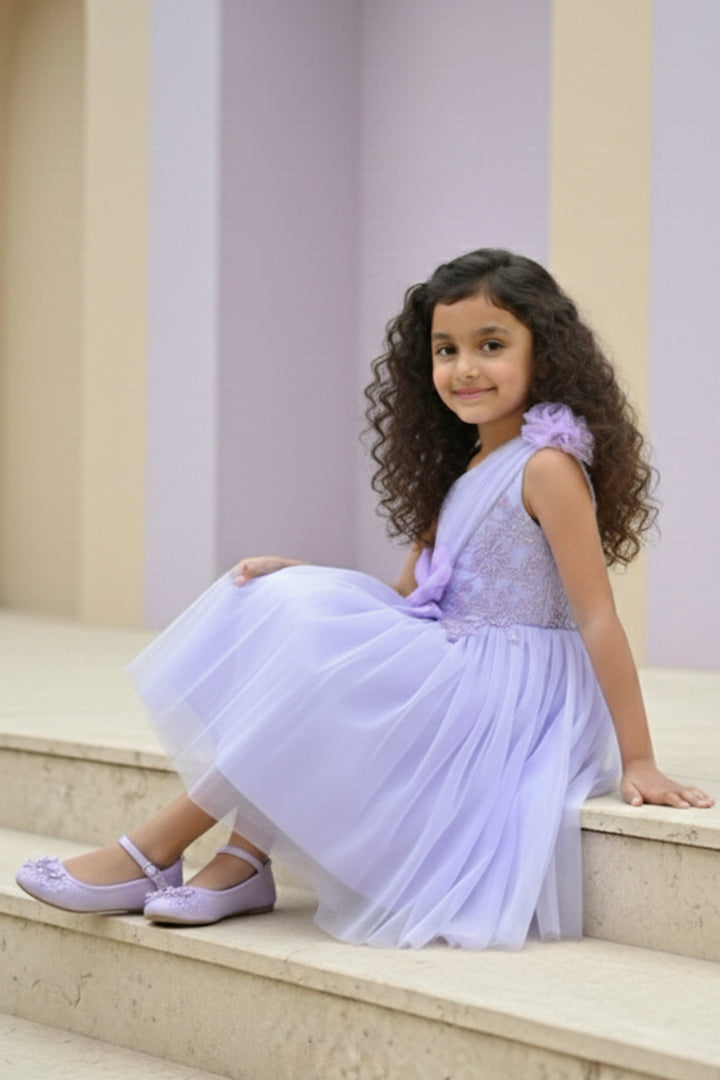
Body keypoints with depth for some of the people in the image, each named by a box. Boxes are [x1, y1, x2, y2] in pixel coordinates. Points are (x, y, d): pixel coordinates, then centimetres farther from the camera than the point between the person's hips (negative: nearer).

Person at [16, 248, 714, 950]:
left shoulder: (546, 466, -12)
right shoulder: (461, 471, 16)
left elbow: (597, 617, -16)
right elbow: (409, 595, 14)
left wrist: (638, 761, -18)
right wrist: (295, 578, 0)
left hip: (504, 694, -9)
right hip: (456, 672, 9)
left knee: (308, 662, -17)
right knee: (292, 609, -1)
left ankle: (156, 852, -6)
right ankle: (242, 863, -12)